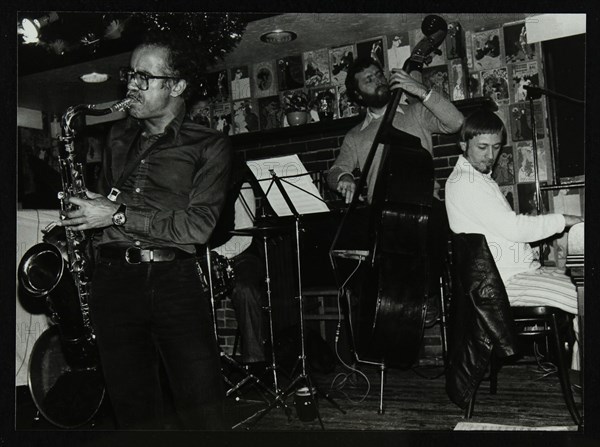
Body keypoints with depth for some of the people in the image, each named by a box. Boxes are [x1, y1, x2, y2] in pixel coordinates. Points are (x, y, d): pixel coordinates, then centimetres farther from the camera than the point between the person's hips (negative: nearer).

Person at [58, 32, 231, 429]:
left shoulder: (210, 146, 2)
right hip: (113, 278, 4)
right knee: (134, 410, 10)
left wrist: (118, 216, -11)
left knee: (203, 409, -4)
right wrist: (83, 214, 10)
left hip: (173, 280, -4)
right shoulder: (119, 137, 18)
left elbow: (199, 225, -10)